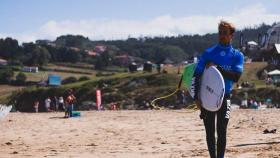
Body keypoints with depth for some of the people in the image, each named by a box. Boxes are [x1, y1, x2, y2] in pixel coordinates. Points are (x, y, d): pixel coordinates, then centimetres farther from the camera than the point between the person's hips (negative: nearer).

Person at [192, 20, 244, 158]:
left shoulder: (237, 56, 3)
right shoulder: (208, 53, 4)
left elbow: (236, 77, -12)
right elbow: (196, 75, 1)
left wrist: (217, 68, -20)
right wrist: (196, 97, -8)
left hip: (224, 98, -1)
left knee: (221, 132, -4)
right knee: (210, 132, 5)